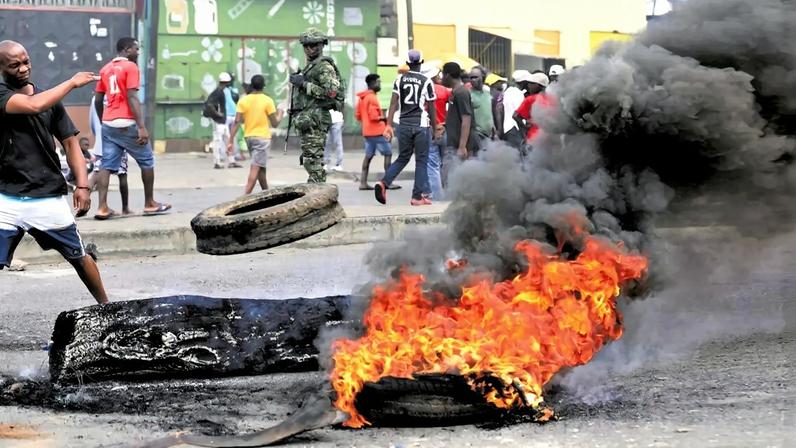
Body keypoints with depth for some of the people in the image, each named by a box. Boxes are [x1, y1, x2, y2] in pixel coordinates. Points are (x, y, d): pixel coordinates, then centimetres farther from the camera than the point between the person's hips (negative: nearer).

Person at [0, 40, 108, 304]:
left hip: (49, 198, 3)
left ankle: (106, 307, 29)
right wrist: (72, 82, -14)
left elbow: (70, 143, 9)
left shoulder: (50, 100, 8)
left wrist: (82, 185, -2)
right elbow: (34, 105, -22)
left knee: (78, 256, 13)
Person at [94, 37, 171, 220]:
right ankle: (150, 204, 15)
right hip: (126, 124, -6)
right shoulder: (130, 67, -7)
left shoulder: (105, 69, 14)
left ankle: (102, 207, -7)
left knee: (107, 165, 3)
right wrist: (141, 127, -19)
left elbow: (98, 100, 15)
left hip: (108, 124, 6)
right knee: (147, 161, 9)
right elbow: (132, 98, -16)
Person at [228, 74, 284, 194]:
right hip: (263, 137, -5)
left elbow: (237, 122, -5)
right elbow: (274, 124, -6)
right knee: (255, 169, -8)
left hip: (248, 137, 5)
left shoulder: (243, 100, 0)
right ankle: (245, 196, -19)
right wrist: (280, 115, 14)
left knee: (261, 167, 19)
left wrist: (230, 141, -4)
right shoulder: (268, 101, -9)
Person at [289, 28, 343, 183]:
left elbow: (331, 92, -20)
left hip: (315, 119, -10)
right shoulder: (309, 66, 23)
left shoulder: (324, 66, -8)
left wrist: (304, 84, -17)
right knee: (308, 159, 10)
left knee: (313, 159, -14)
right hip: (306, 118, 10)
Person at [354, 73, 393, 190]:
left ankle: (363, 183, 4)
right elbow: (374, 116, -20)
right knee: (388, 154, -2)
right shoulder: (372, 98, -15)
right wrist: (384, 118, -7)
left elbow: (357, 116, 17)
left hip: (367, 131, 9)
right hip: (377, 131, -9)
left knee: (368, 155, 9)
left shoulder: (362, 98, 13)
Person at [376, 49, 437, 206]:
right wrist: (435, 128, 7)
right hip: (421, 125, -3)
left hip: (404, 125, 3)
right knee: (421, 160, 5)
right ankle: (418, 196, 4)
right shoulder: (426, 82, -4)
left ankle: (384, 183, -3)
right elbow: (431, 108, -1)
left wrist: (389, 125, -3)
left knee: (403, 158, 16)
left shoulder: (399, 79, 4)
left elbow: (393, 103, -2)